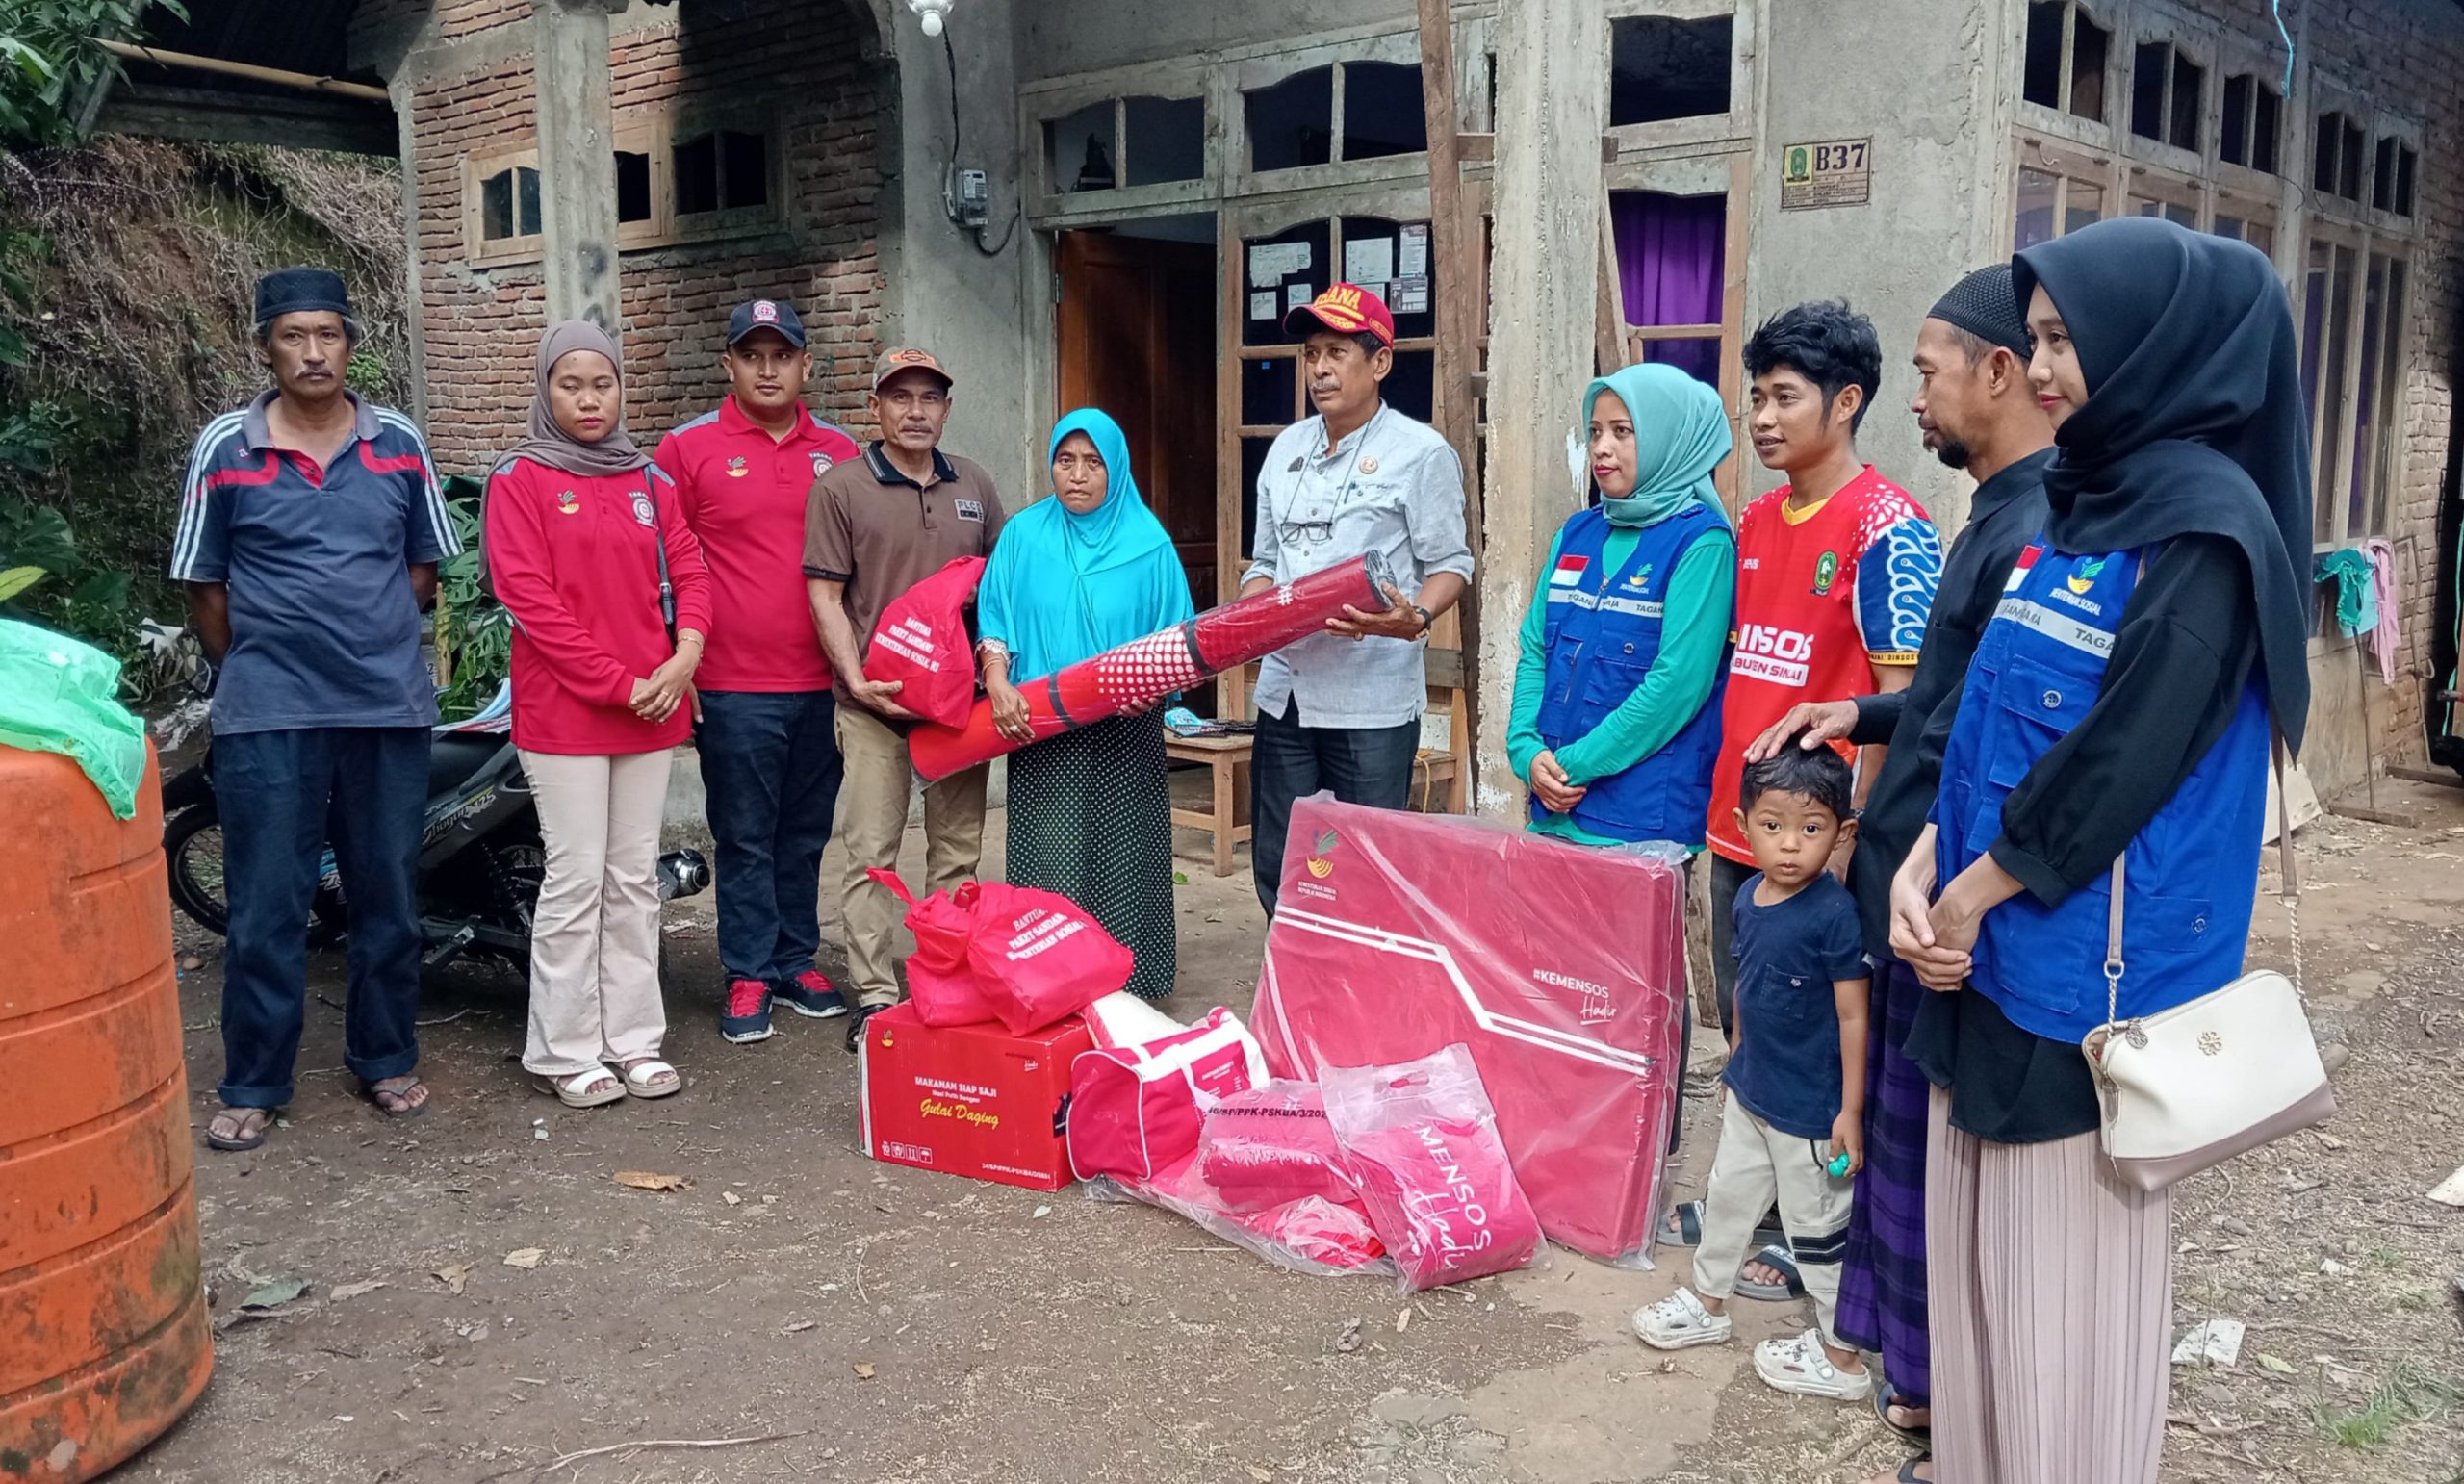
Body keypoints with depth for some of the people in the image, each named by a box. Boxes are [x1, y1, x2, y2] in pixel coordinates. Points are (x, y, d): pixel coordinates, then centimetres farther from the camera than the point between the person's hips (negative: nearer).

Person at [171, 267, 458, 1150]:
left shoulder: (398, 443, 4)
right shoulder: (224, 447, 0)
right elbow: (203, 581, 5)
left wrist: (371, 644, 8)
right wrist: (255, 669, 6)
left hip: (390, 708, 2)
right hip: (268, 716, -2)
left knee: (387, 897, 10)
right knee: (267, 907, 3)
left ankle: (385, 1060, 25)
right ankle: (253, 1085, 15)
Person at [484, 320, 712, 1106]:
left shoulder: (649, 479, 13)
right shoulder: (520, 480, -2)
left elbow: (689, 571, 10)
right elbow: (530, 598, -10)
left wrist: (683, 658, -9)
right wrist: (617, 682, -14)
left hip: (652, 709, 5)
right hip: (563, 710, -5)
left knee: (635, 878, 9)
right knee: (577, 879, -2)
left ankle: (633, 1040, 17)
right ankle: (564, 1052, 8)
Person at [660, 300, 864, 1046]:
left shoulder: (841, 453, 9)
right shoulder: (688, 449, 0)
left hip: (822, 683, 3)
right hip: (733, 684, -3)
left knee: (806, 834, 12)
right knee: (745, 837, 4)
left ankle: (796, 961, 24)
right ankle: (748, 974, 14)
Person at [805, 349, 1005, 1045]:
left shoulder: (975, 487, 12)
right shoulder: (840, 488, 0)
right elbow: (825, 596, -3)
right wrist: (857, 680, -13)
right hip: (875, 700, -4)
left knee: (958, 849, 9)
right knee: (871, 851, -2)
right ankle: (874, 995, 3)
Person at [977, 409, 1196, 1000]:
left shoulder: (1148, 541, 4)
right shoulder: (1023, 534, 7)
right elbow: (994, 618, 7)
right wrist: (998, 683, -9)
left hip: (1125, 736, 0)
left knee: (1122, 861, 2)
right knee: (1049, 864, -1)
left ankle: (1127, 986, 12)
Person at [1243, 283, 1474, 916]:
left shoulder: (1421, 452, -4)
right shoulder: (1286, 448, 14)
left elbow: (1450, 562, -4)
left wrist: (1413, 619, -24)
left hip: (1373, 700, -6)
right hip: (1285, 692, 6)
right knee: (1277, 870, 11)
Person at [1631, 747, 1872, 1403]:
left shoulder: (1834, 913, -23)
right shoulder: (1748, 897, -2)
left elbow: (1853, 1017, -19)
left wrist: (1851, 1110, -17)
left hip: (1810, 1107, -7)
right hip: (1749, 1092, 7)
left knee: (1816, 1224, 8)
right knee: (1728, 1195, 23)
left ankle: (1841, 1354, 26)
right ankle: (1708, 1303, 44)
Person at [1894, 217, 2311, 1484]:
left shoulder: (2205, 526, -15)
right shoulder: (2076, 502, 11)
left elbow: (2120, 764, -19)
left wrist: (1972, 891, -10)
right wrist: (1921, 868, -1)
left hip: (2094, 973, -8)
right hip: (1998, 951, 8)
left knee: (2067, 1285, 6)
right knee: (1981, 1260, 17)